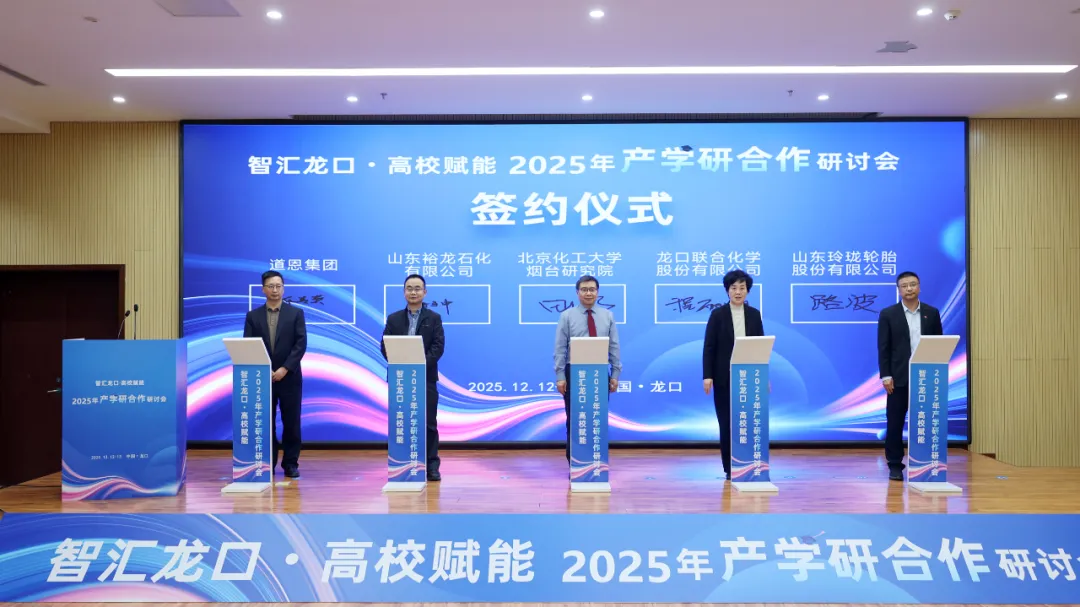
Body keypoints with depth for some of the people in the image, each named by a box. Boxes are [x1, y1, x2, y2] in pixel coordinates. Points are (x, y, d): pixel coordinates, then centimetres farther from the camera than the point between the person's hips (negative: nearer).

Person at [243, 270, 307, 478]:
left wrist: (284, 369, -14)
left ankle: (290, 464, 11)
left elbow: (301, 344, -5)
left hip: (289, 377, -1)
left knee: (291, 423, 2)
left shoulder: (296, 313, 3)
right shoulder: (253, 316, 7)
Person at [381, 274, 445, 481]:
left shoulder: (434, 318, 6)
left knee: (428, 422, 0)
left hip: (426, 377, -2)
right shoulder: (393, 319, 11)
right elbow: (385, 345, 3)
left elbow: (438, 346, -4)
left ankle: (431, 466, 4)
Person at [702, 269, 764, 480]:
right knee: (727, 423, 2)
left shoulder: (754, 314, 6)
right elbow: (709, 347, -3)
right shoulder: (718, 314, -1)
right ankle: (730, 468, 9)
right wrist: (707, 376, -11)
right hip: (724, 377, -2)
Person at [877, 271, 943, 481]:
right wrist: (885, 376, -9)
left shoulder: (932, 312, 7)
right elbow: (883, 348, -2)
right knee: (895, 423, 1)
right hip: (899, 378, -2)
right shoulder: (888, 314, 1)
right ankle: (895, 465, 10)